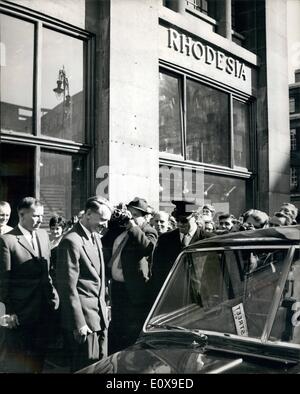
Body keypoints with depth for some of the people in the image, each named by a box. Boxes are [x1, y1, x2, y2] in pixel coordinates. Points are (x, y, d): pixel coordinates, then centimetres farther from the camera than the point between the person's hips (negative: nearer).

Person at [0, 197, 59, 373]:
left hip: (44, 310, 6)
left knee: (39, 358, 15)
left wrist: (52, 296, 5)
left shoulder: (44, 235, 7)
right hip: (19, 313, -5)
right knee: (17, 363, 9)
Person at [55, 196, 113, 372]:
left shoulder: (96, 238, 12)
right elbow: (68, 287, -17)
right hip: (84, 319, -8)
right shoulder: (71, 241, -16)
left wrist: (104, 308, 14)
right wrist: (78, 323, -17)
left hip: (100, 317, 8)